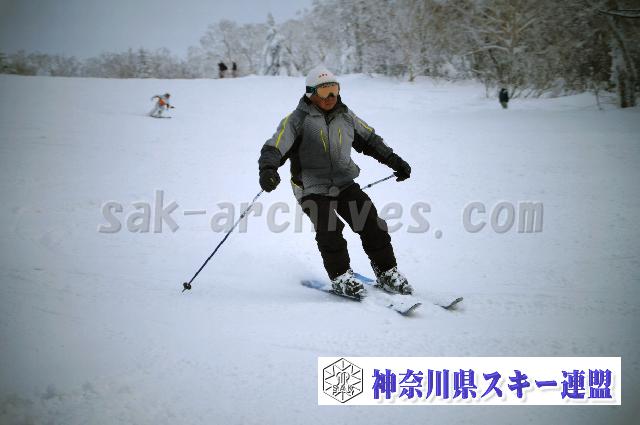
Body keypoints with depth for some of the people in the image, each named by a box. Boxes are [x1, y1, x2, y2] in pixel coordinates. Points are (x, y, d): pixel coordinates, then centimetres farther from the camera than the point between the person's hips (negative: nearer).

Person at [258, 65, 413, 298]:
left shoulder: (345, 116, 11)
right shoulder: (297, 120, -5)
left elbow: (370, 140, 24)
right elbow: (274, 148, -14)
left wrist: (394, 161, 20)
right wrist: (268, 170, -35)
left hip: (344, 184, 4)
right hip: (312, 189, -4)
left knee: (371, 223, -8)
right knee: (329, 229, -24)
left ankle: (387, 273, 5)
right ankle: (340, 277, -7)